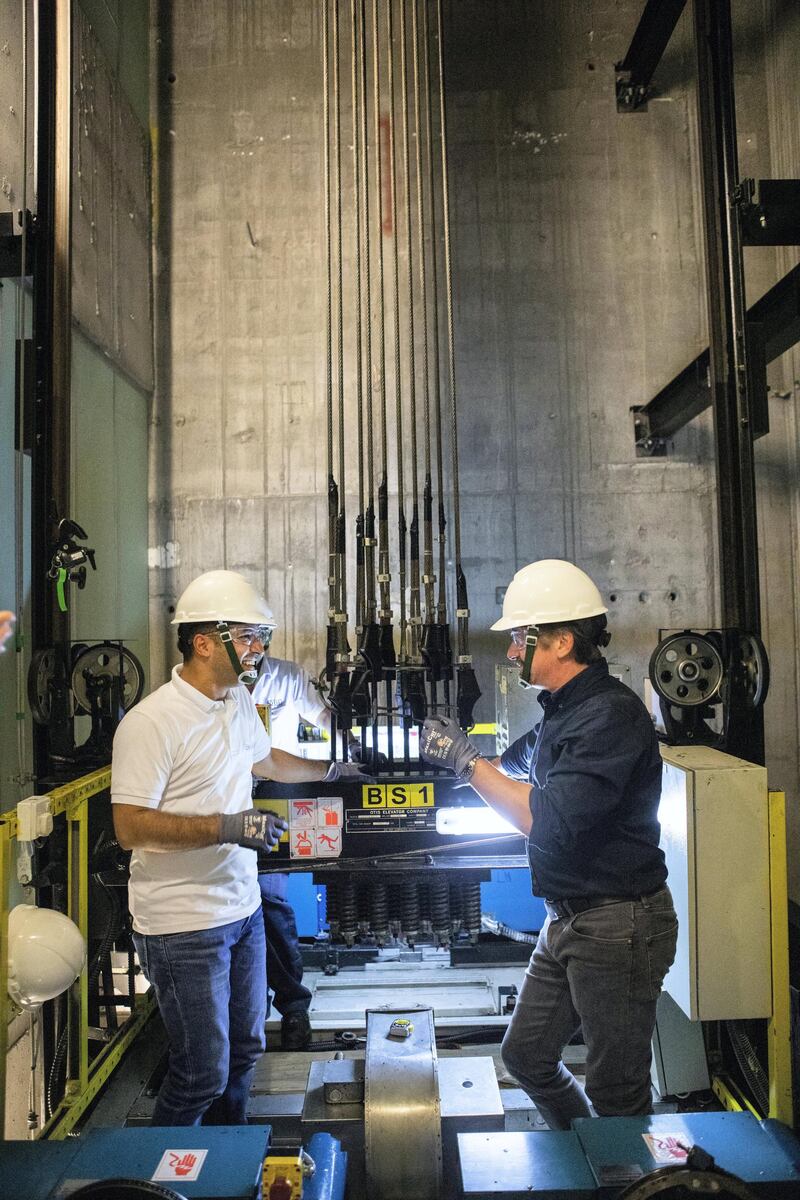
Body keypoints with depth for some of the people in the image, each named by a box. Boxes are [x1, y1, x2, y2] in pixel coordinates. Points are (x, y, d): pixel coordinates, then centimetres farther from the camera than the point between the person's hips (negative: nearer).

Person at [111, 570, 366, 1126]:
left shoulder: (240, 701, 6)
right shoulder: (151, 722, -21)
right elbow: (130, 826, -23)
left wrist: (329, 770, 25)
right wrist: (225, 826, -30)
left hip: (243, 907, 8)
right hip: (183, 927, -8)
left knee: (243, 1051, 20)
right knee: (203, 1074, 2)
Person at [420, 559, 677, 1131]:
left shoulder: (612, 714, -23)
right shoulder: (563, 710, 7)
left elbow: (550, 822, -29)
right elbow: (515, 762, 28)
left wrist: (467, 760, -21)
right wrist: (456, 747, 13)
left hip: (618, 924, -10)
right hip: (567, 920, 10)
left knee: (617, 1091, 6)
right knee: (526, 1055, 21)